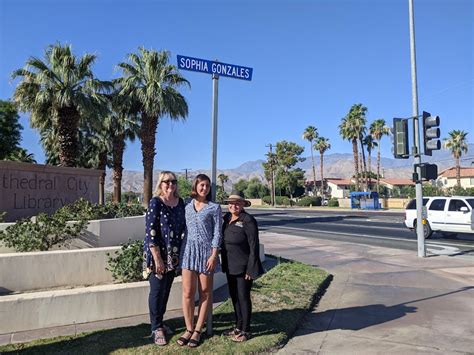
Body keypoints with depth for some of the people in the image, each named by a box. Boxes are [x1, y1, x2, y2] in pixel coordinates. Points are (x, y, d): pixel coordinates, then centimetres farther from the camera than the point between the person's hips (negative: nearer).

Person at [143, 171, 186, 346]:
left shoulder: (180, 202, 3)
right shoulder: (155, 203, -14)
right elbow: (150, 232, -17)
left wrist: (181, 253, 10)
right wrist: (157, 258, -19)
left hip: (174, 255, 6)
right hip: (157, 254, -6)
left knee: (166, 289, 17)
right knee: (157, 290, 6)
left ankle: (159, 321, 35)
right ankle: (156, 328, 22)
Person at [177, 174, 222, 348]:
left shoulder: (214, 207, -1)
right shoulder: (187, 205, 7)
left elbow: (217, 233, -4)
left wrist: (214, 255, -11)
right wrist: (180, 251, 9)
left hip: (206, 250, -2)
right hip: (189, 250, 3)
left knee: (205, 292, 6)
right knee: (187, 292, 2)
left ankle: (198, 330, 18)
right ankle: (189, 328, 18)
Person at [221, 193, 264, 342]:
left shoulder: (248, 221, -16)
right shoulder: (227, 218, 6)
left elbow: (254, 246, -16)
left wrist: (250, 269, -18)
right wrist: (224, 263, 12)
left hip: (243, 267, -7)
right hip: (230, 266, 7)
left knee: (243, 297, 4)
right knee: (234, 296, 16)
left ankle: (245, 331, 20)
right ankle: (238, 327, 32)